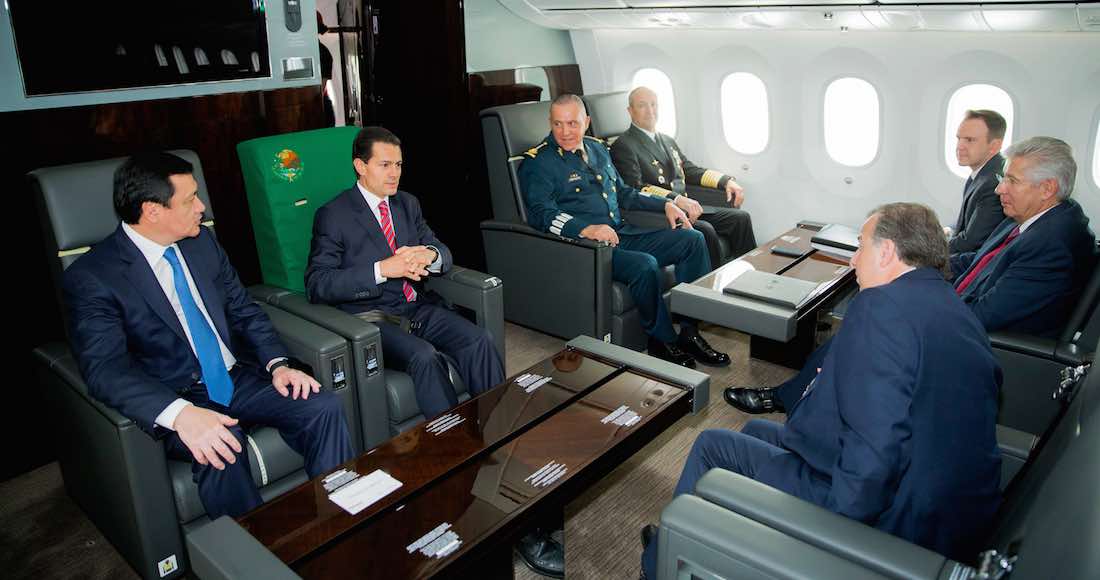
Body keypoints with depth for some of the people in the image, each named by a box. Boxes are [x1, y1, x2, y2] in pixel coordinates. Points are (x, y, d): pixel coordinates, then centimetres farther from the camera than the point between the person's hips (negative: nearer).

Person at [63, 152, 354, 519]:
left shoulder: (201, 242, 6)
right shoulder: (91, 277, -13)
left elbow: (243, 309, 11)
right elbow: (106, 369, -22)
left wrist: (278, 364, -7)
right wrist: (180, 413, -40)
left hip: (238, 379, 5)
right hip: (173, 398, -5)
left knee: (323, 406, -18)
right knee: (221, 447, -36)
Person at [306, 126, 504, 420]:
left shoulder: (407, 203, 14)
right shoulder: (333, 215, -5)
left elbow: (444, 254, 15)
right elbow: (317, 284, -13)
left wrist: (430, 254, -12)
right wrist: (382, 269, -24)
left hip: (418, 307, 6)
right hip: (371, 316, -5)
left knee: (479, 340, -20)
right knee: (425, 357, -32)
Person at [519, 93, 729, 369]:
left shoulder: (596, 148, 19)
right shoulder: (538, 162, -5)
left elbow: (623, 193, 29)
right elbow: (541, 212, -19)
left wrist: (665, 205, 17)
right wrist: (587, 229, -34)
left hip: (623, 233, 8)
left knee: (693, 239, -2)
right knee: (645, 265, -33)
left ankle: (690, 331, -1)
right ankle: (661, 341, -10)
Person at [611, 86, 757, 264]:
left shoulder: (668, 141, 23)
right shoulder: (623, 146, -4)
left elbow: (691, 171, 24)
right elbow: (636, 188, -16)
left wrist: (726, 181, 7)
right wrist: (677, 199, -28)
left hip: (687, 208, 8)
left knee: (741, 217, -6)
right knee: (705, 230, -30)